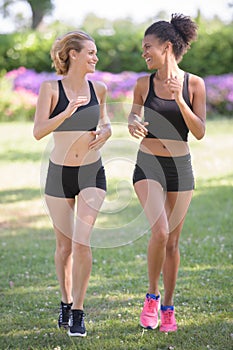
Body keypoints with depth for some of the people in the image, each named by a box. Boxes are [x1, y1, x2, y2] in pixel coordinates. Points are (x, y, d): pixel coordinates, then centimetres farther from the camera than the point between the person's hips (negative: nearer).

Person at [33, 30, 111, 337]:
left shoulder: (98, 89, 2)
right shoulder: (50, 88, -7)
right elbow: (38, 131, -16)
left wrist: (105, 132, -3)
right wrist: (66, 113, -30)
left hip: (92, 173, 1)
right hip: (59, 173, -1)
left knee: (81, 242, -14)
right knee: (64, 245, 10)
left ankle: (78, 312, -6)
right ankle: (66, 302, 32)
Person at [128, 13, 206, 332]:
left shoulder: (194, 84, -4)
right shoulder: (143, 84, -1)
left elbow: (199, 132, -7)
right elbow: (133, 116, 13)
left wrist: (180, 100, -20)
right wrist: (133, 126, -11)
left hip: (180, 167, 1)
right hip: (148, 165, 0)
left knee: (172, 241, 7)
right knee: (160, 232, -20)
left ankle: (168, 306, 22)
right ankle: (152, 295, 2)